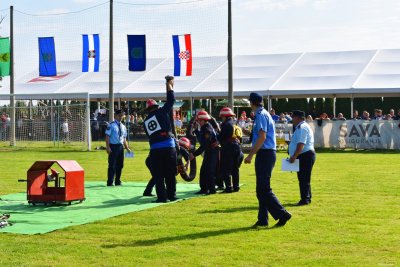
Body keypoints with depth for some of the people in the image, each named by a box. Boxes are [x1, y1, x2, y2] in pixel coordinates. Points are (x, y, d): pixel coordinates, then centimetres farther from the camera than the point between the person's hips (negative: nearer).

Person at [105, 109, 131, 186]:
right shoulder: (111, 125, -6)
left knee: (120, 165, 11)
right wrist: (108, 147, -18)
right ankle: (110, 182, 0)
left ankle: (118, 181, 22)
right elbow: (107, 136, -10)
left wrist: (127, 148, 9)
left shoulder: (123, 127, 14)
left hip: (121, 147, 6)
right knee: (112, 165, -5)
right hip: (113, 146, -6)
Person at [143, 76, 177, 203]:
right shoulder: (161, 112, 1)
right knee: (170, 173, 10)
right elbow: (171, 100, 7)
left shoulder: (146, 122, 13)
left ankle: (162, 196, 0)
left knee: (158, 175, 6)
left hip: (154, 149, 2)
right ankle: (172, 195, 15)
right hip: (169, 147, -2)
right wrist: (169, 85, 20)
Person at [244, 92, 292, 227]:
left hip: (265, 154, -10)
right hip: (268, 153, 10)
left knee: (264, 189, -10)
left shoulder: (261, 115, -13)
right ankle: (262, 219, 14)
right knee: (261, 189, 12)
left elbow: (262, 137, -21)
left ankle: (282, 214, -11)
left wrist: (251, 155, -20)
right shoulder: (265, 114, 17)